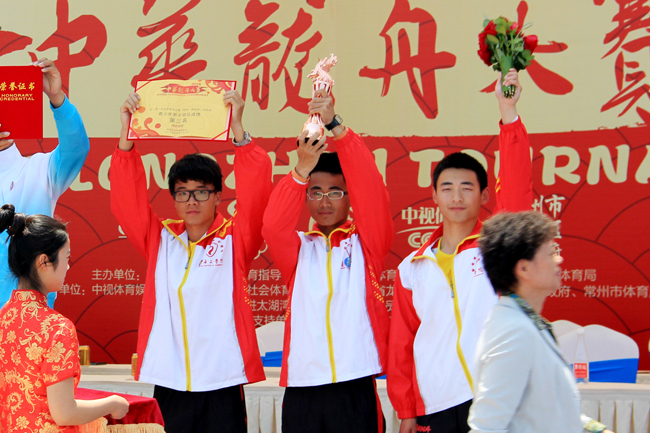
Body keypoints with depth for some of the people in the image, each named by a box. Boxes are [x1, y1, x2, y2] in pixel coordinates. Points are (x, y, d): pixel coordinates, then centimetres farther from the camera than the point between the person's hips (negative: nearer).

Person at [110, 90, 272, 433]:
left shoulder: (236, 239, 2)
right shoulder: (160, 239, 10)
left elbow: (255, 193, -10)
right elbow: (128, 199, 3)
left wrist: (238, 130, -19)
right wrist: (127, 135, -7)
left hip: (221, 382, -2)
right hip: (169, 382, 2)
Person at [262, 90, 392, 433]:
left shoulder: (366, 242, 8)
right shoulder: (298, 247, 13)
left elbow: (371, 188, -6)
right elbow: (273, 226, -8)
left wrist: (335, 125, -17)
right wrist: (301, 170, -23)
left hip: (354, 388, -2)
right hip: (301, 390, 2)